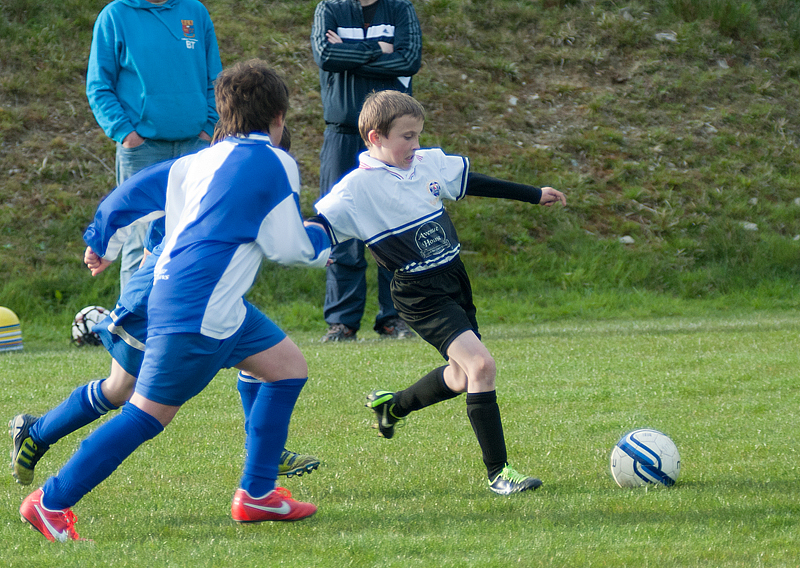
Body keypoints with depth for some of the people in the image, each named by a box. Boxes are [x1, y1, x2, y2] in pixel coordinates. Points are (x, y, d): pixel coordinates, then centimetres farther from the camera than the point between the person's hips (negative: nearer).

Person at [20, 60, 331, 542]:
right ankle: (52, 502, 0)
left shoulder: (201, 161, 13)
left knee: (290, 367, 16)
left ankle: (257, 494, 19)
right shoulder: (274, 163, -8)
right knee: (150, 412, -5)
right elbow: (288, 247, -3)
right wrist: (323, 238, 17)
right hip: (199, 311, -10)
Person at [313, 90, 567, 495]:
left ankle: (391, 405, 48)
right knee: (480, 364, -21)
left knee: (462, 377, 20)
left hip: (455, 282, 8)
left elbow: (476, 184, 20)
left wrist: (535, 195, 27)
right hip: (421, 296, -8)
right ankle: (497, 473, -16)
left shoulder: (430, 163, 6)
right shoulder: (359, 188, -14)